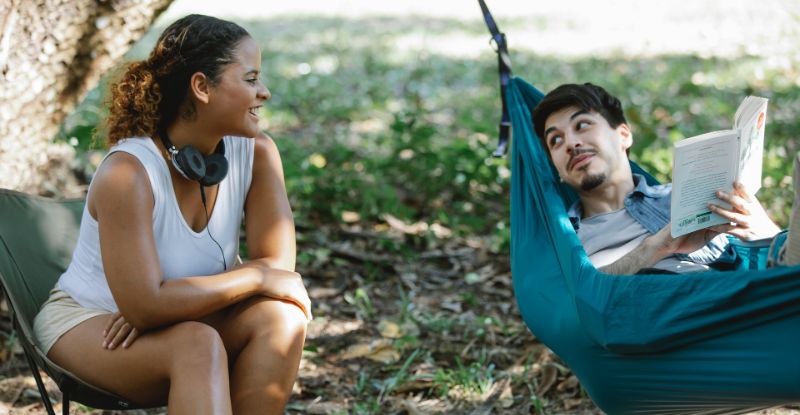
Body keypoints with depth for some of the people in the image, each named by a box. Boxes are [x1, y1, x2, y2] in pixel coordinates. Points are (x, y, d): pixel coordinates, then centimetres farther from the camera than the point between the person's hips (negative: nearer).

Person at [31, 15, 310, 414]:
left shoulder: (255, 153, -11)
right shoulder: (127, 173, -27)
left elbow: (278, 265, -15)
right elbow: (145, 305, -32)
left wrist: (163, 304, -26)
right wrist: (257, 277, -25)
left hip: (178, 317, 6)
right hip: (87, 321, -5)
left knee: (281, 318, -24)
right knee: (198, 346, -35)